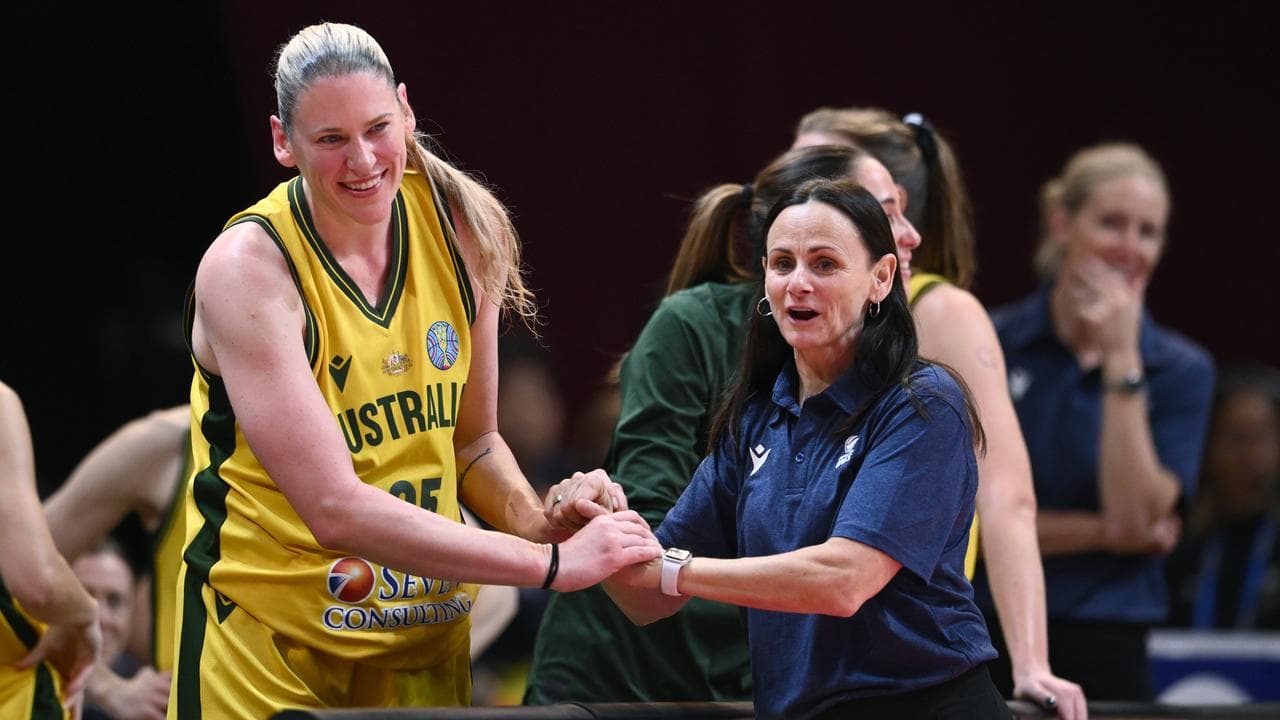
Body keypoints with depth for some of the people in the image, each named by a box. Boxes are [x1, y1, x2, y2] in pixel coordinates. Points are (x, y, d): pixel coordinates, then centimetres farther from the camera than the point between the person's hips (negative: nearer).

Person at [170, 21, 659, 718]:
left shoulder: (462, 229, -2)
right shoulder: (248, 267, -19)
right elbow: (336, 509, -26)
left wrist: (542, 522, -10)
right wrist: (551, 563, -26)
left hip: (428, 634, 5)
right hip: (272, 645, -5)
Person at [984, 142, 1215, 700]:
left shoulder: (1181, 372, 1)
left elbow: (1135, 518, -11)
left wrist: (1120, 361, -13)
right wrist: (1098, 533, -11)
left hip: (1101, 654, 0)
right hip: (977, 647, 0)